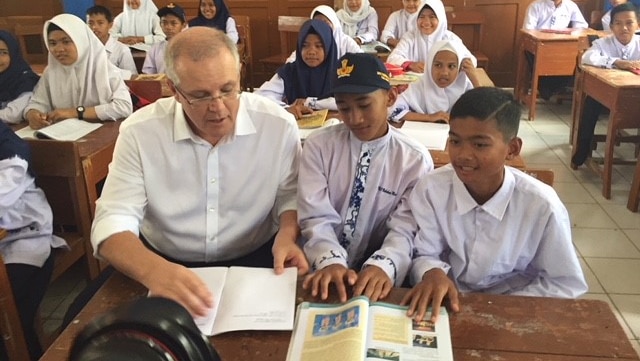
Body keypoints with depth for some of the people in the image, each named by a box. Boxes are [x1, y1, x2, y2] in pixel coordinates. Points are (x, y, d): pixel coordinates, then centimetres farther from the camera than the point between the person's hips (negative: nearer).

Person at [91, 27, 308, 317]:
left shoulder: (278, 125, -11)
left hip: (253, 262, 0)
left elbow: (290, 195, 3)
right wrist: (153, 270, -36)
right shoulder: (139, 132, -13)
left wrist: (287, 236, -19)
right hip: (165, 265, 0)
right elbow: (112, 222, -16)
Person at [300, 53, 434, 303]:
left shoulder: (416, 159, -3)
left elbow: (405, 230, -9)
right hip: (321, 270, 0)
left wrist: (383, 265, -29)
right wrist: (330, 261, -27)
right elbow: (316, 217, -9)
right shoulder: (318, 145, -1)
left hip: (373, 276, 0)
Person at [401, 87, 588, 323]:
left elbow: (566, 285, -6)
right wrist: (433, 273, -26)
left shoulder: (542, 206, -18)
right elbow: (425, 254, -4)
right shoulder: (431, 189, -14)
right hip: (447, 304, 1)